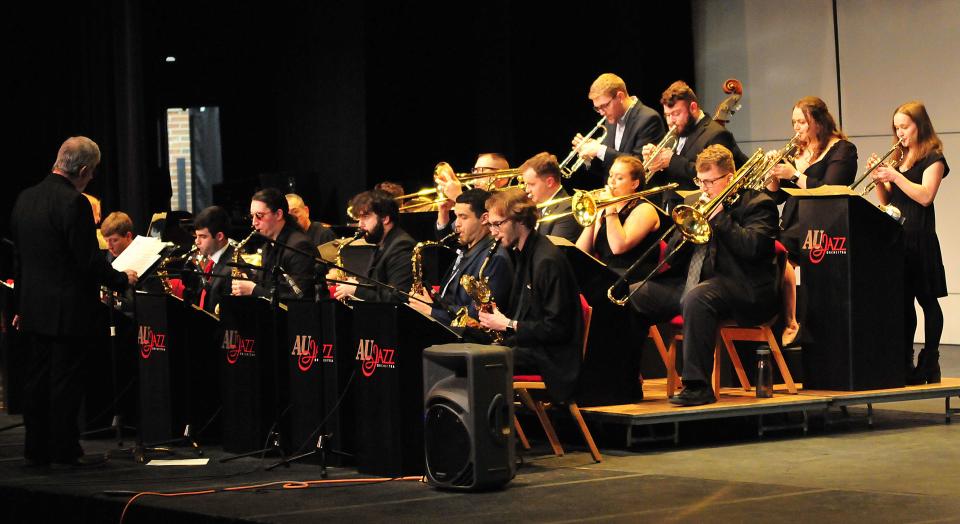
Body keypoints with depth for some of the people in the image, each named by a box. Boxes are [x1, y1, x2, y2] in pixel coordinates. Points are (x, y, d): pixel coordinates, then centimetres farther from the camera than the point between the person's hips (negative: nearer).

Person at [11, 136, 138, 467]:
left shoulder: (25, 199, 7)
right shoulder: (74, 203, -19)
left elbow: (19, 256, 12)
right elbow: (89, 260, -19)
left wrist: (21, 306, 18)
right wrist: (121, 279, -3)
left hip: (33, 308, 8)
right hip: (69, 312, -8)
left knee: (38, 379, 13)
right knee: (66, 381, 0)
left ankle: (36, 450, 18)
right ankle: (65, 451, 5)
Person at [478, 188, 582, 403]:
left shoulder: (548, 261, -17)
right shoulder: (523, 254, 14)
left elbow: (557, 328, -19)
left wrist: (508, 325, -15)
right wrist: (497, 316, 4)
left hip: (550, 357, -9)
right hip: (527, 344, 9)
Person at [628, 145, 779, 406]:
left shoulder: (758, 204, 0)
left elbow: (752, 247, -18)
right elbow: (671, 256, 17)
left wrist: (719, 217, -14)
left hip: (743, 286, -8)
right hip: (691, 282, 8)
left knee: (696, 297, -39)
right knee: (634, 296, -2)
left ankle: (698, 386, -38)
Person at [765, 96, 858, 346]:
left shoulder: (841, 149, 2)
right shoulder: (796, 151, 22)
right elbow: (777, 196, 19)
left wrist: (794, 175, -14)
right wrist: (774, 175, 0)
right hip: (791, 226, 6)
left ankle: (790, 323, -26)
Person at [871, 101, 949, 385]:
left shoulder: (932, 157, -4)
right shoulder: (899, 157, 17)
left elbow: (925, 196, -17)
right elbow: (887, 200, 17)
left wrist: (894, 176, -18)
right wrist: (879, 179, -1)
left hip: (919, 238, -7)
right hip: (896, 235, 7)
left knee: (926, 298, -2)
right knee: (902, 301, 5)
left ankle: (929, 365, 1)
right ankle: (905, 364, 8)